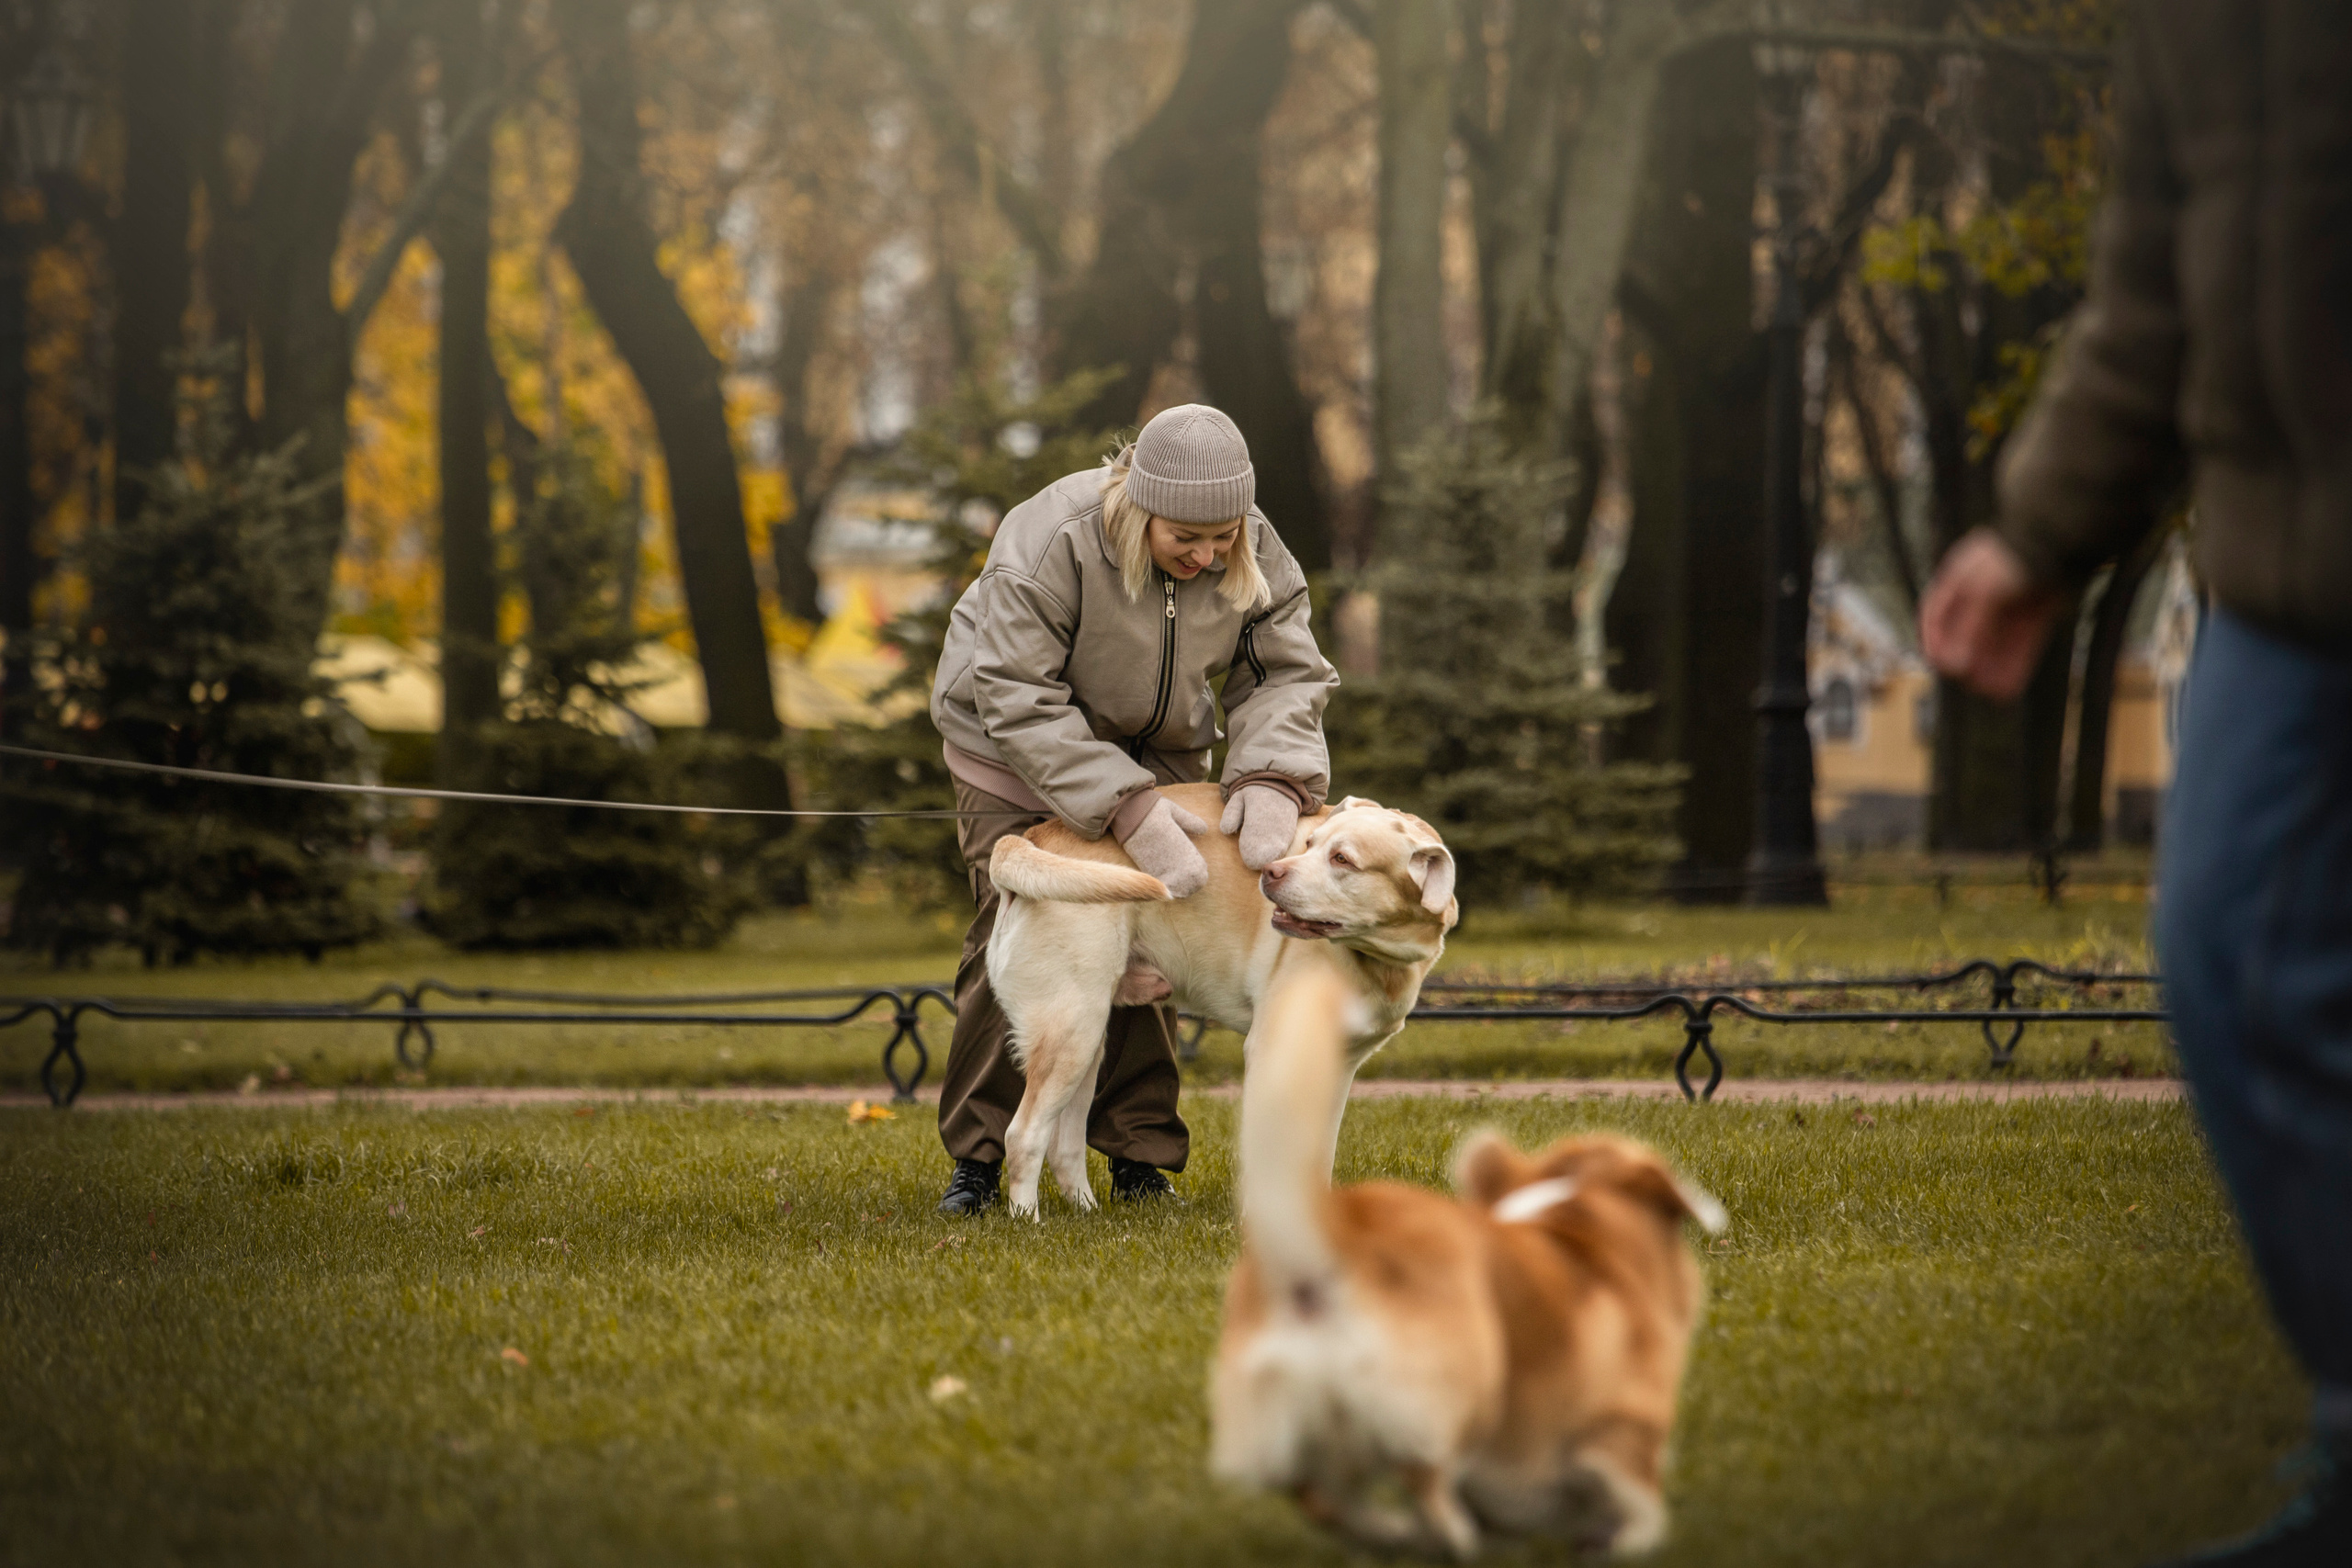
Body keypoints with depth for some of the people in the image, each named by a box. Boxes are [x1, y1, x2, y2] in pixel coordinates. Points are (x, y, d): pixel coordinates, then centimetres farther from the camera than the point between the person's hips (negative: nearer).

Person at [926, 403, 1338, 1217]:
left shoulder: (1254, 556, -19)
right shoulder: (1050, 545, -35)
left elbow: (1286, 675, -14)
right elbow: (1018, 701, -36)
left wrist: (1272, 781, -36)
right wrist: (1128, 812, -43)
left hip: (1153, 748, 4)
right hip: (1016, 748, -4)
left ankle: (1139, 1157, 8)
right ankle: (977, 1157, 2)